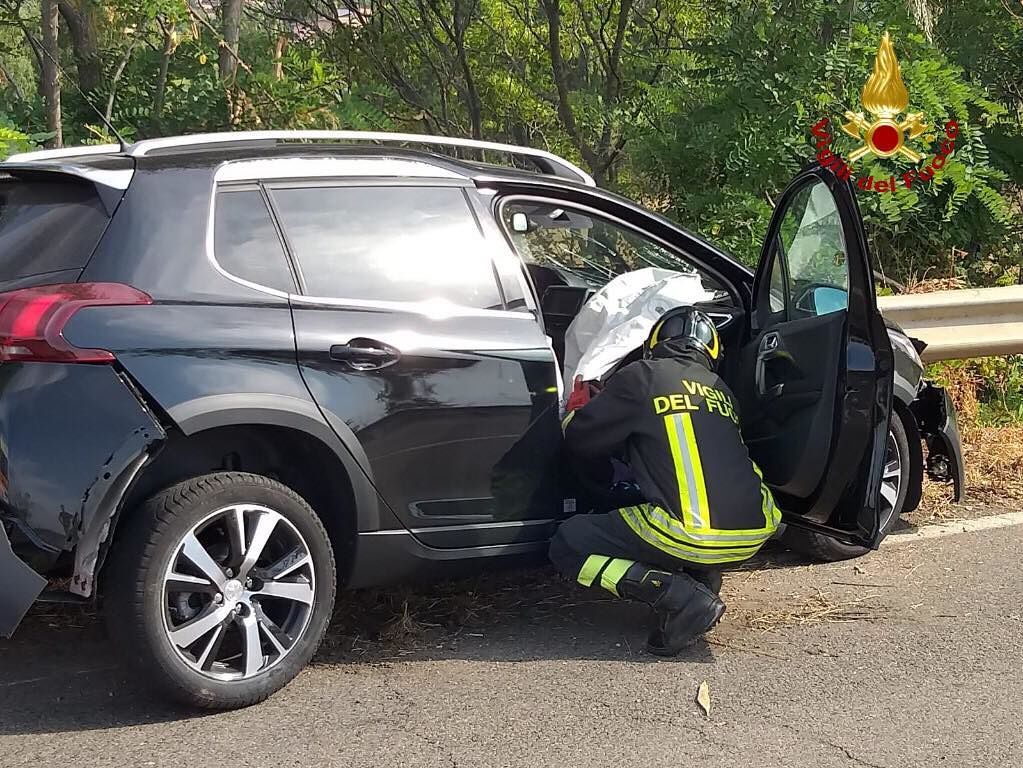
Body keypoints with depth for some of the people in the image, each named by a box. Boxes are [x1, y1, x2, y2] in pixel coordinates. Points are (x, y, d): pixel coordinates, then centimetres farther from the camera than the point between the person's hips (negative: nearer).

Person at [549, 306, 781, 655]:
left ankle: (682, 597, -8)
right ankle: (702, 576, 12)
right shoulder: (720, 389, 21)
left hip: (691, 536, -7)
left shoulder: (641, 377, 4)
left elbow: (580, 440, 10)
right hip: (754, 534, 7)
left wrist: (575, 413, 35)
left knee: (568, 546, 9)